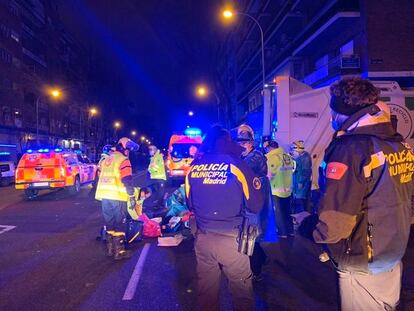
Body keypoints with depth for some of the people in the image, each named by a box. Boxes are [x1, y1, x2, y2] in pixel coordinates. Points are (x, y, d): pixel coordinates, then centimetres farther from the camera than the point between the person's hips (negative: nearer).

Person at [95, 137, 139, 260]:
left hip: (105, 196, 7)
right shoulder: (123, 160, -8)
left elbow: (101, 178, 20)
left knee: (109, 223, 15)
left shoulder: (106, 160, 17)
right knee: (119, 224, -1)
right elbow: (127, 181, -15)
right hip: (117, 197, -7)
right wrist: (132, 196, -10)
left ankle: (110, 248, 22)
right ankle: (119, 251, 1)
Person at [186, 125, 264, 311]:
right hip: (231, 239, -3)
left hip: (203, 238, 4)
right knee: (242, 290, 16)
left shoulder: (193, 167, -1)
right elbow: (256, 206, -7)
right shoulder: (236, 165, -12)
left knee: (206, 292, 21)